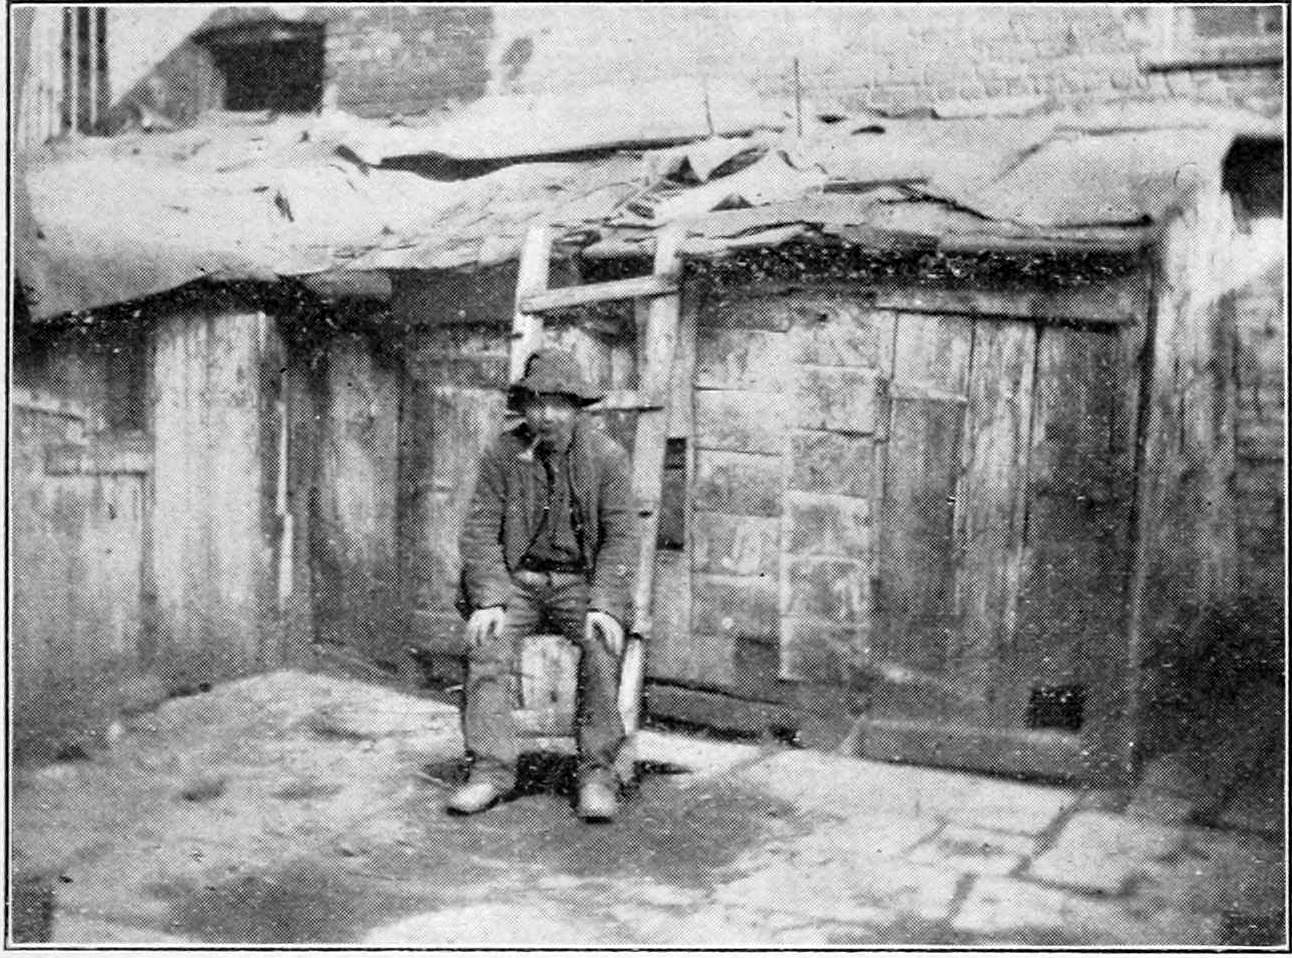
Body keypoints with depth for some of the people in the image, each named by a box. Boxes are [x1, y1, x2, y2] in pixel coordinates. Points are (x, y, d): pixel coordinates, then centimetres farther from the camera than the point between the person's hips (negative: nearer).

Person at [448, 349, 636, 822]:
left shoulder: (606, 455, -3)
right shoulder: (502, 455, -1)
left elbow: (619, 537, -4)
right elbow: (480, 531, -3)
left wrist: (604, 605, -17)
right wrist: (489, 600, -17)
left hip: (580, 580, -1)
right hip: (516, 578, 1)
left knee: (602, 646, -27)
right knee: (487, 643, -25)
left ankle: (597, 772, -18)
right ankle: (491, 767, -19)